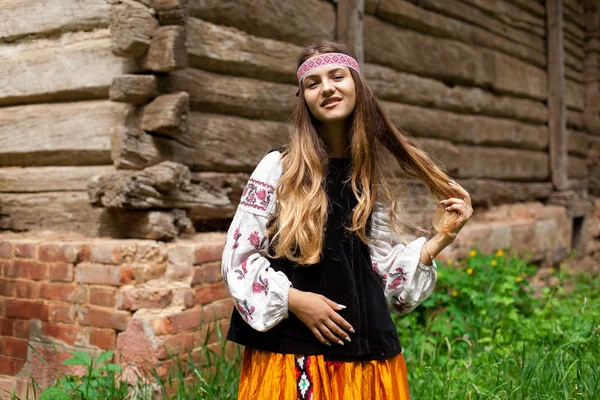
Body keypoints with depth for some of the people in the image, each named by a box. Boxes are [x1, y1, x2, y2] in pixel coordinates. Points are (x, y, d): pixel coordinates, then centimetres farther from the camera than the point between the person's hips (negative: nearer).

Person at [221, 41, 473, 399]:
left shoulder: (376, 177, 5)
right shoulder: (279, 166, -6)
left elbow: (385, 267, 7)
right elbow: (239, 256, -6)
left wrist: (440, 238, 0)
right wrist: (295, 300, -15)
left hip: (367, 349, 3)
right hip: (291, 349, -3)